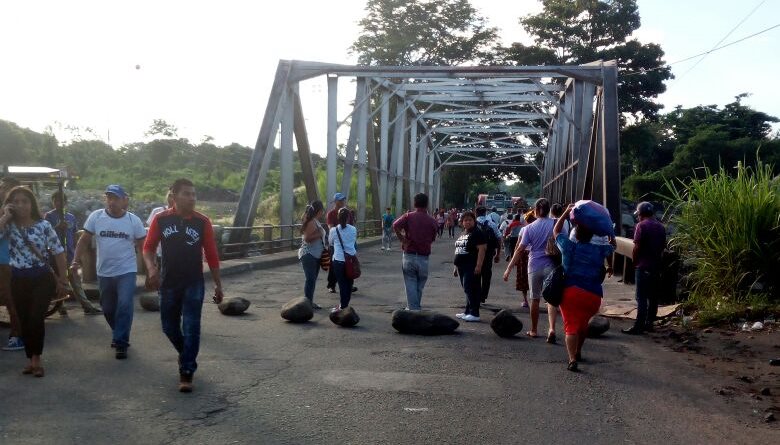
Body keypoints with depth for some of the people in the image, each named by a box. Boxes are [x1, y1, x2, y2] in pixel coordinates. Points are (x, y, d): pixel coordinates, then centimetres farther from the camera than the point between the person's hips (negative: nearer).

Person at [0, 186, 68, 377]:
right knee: (24, 321, 9)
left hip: (42, 278, -2)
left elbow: (58, 252, -1)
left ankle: (36, 358, 8)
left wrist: (62, 280, -1)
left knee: (36, 319, -10)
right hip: (18, 280, 3)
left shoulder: (43, 225, -5)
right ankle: (31, 358, 23)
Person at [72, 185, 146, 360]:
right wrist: (76, 259, -9)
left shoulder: (134, 220, -4)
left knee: (124, 305, -14)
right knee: (108, 309, 15)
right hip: (104, 272, 3)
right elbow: (84, 240, 2)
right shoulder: (96, 217, -2)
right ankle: (120, 334, 38)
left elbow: (143, 245, 2)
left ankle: (121, 343, -5)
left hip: (126, 271, -3)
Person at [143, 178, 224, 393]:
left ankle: (187, 373, 5)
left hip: (194, 284, -2)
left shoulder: (202, 222, -6)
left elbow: (212, 255, -1)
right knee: (169, 326, 14)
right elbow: (148, 247, 3)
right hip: (168, 284, 2)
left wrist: (218, 285, 1)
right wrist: (151, 268, -16)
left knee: (191, 328, -4)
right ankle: (187, 355, 40)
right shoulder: (161, 220, -4)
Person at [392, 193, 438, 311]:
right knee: (419, 288, 15)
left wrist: (402, 240, -10)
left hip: (409, 256, -1)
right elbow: (432, 239, 7)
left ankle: (413, 311, 1)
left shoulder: (408, 216, -2)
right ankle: (413, 308, 25)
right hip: (424, 258, 1)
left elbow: (395, 226, -19)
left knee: (411, 287, 4)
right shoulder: (432, 221, 3)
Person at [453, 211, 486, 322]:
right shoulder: (463, 234, 19)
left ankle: (474, 314, -6)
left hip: (472, 267, -9)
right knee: (467, 290, 14)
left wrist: (478, 265, -24)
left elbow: (482, 249, -18)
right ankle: (467, 312, 20)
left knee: (470, 289, -10)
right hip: (462, 267, 9)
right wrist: (456, 266, 22)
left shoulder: (477, 233, -10)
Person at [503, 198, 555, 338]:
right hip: (551, 266, -1)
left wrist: (509, 269, -4)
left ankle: (533, 330, 22)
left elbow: (519, 249, -6)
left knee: (535, 299, 12)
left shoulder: (529, 228, -2)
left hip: (534, 266, 1)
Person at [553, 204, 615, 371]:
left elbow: (556, 231, 16)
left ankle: (572, 359, -22)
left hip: (570, 291, -2)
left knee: (571, 326, -5)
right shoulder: (599, 251, 3)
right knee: (583, 324, 23)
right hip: (593, 295, 2)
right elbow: (612, 245, 26)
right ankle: (578, 353, 41)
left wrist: (567, 212, 17)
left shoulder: (569, 247, -1)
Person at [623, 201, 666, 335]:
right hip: (656, 266, 7)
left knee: (641, 297, -8)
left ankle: (639, 326, -10)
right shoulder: (660, 227, 11)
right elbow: (663, 247, 15)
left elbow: (637, 247, -14)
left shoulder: (641, 226, -11)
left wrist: (634, 261, -2)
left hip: (643, 266, -7)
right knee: (653, 296, 12)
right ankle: (649, 323, 17)